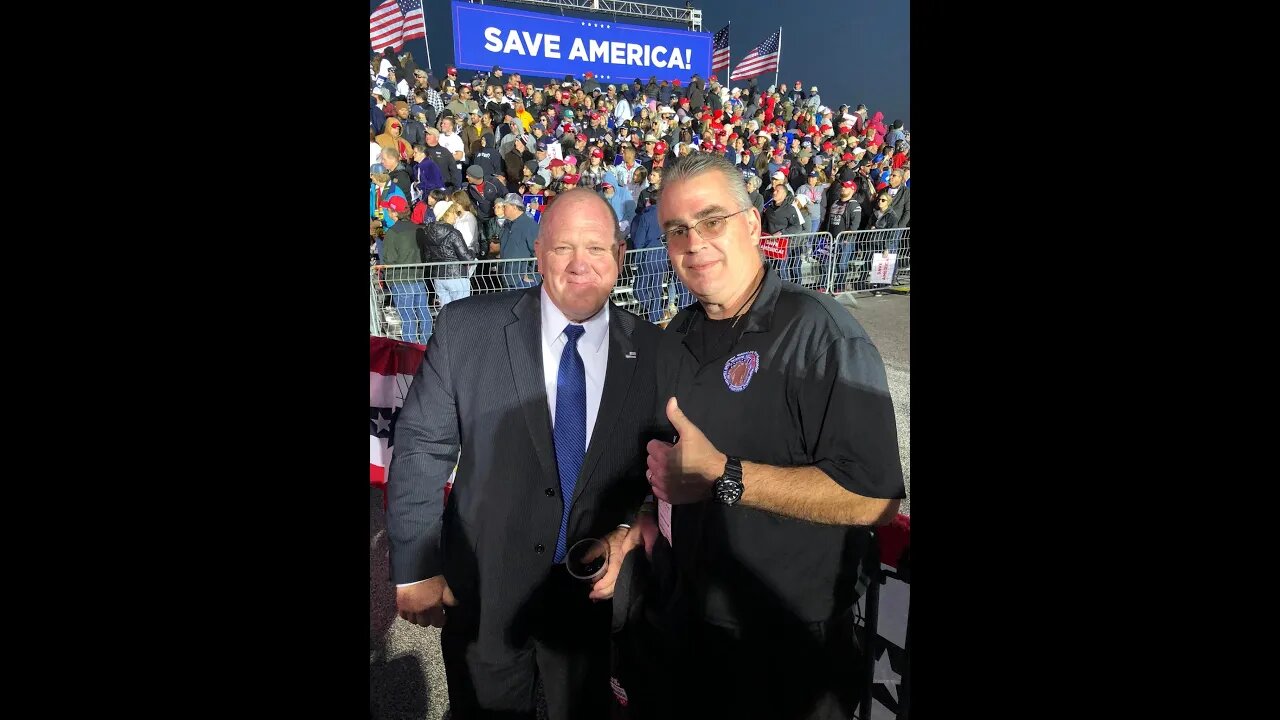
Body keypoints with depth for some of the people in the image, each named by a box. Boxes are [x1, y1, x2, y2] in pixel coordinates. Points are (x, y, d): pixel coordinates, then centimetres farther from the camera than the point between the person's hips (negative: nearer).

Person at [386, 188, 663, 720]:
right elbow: (421, 449, -8)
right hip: (482, 595, 0)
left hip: (598, 596, 1)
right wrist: (415, 568, -6)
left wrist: (630, 534, -14)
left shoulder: (652, 351, -9)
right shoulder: (466, 328, -12)